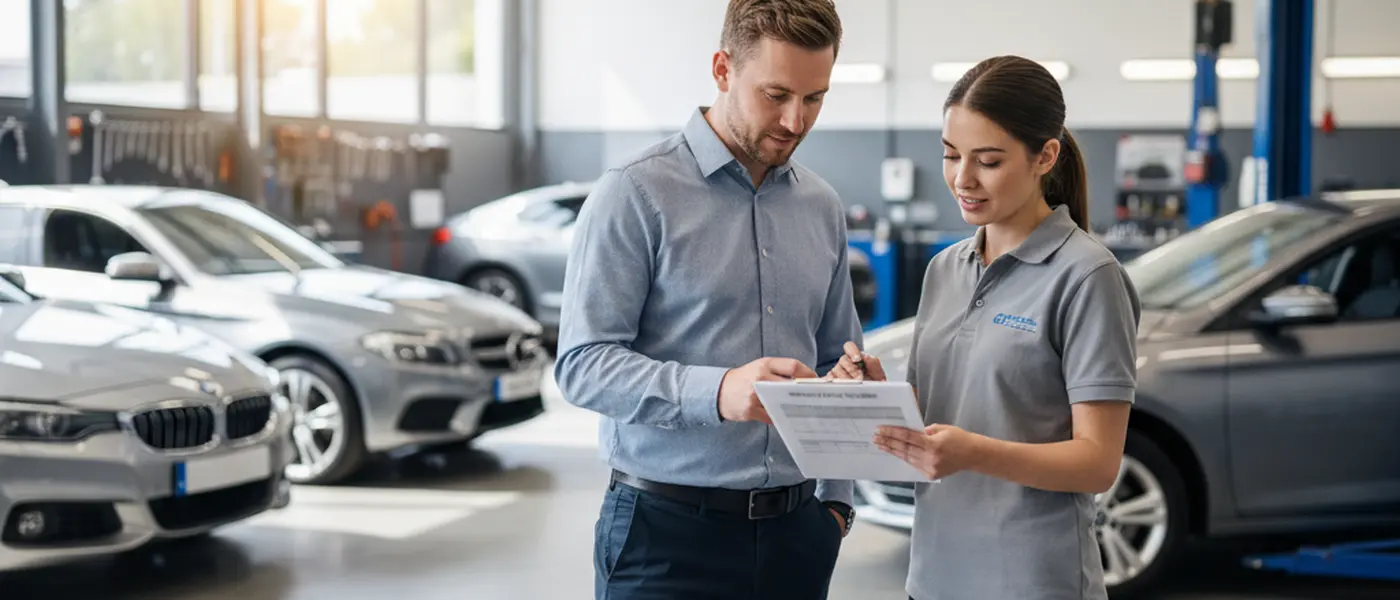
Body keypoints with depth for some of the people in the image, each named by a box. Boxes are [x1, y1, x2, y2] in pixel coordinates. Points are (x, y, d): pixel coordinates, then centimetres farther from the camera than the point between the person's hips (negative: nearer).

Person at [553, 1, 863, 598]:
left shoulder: (822, 207, 10)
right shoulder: (636, 192, -9)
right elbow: (582, 363, -15)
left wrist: (835, 499, 11)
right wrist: (717, 393, -28)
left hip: (793, 532, 5)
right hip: (666, 529, -5)